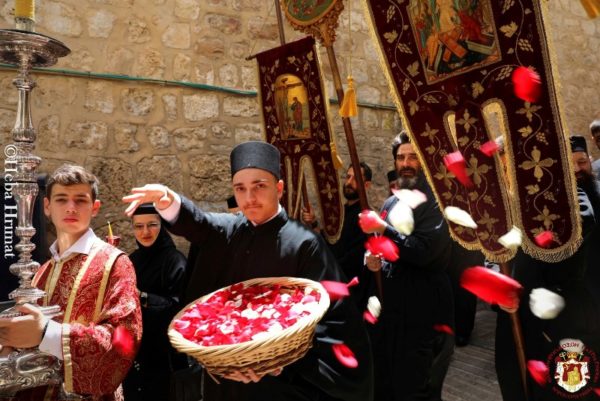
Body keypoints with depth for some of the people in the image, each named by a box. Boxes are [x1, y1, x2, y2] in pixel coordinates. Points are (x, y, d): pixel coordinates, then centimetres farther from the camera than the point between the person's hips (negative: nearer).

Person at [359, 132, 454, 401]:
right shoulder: (391, 203, 10)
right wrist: (374, 259, -2)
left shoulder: (435, 201, -12)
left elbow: (424, 252, -24)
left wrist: (381, 228, -21)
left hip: (423, 307, -7)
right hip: (391, 302, 7)